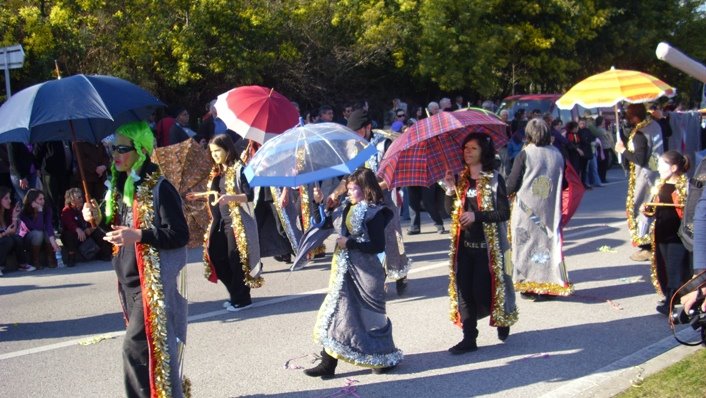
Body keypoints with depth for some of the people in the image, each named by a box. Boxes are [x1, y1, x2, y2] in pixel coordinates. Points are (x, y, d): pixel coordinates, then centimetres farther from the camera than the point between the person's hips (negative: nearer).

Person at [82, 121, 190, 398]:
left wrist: (138, 235, -28)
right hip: (129, 281, 8)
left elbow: (179, 236, -19)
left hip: (154, 283, -8)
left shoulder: (159, 188, -16)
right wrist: (100, 221, 0)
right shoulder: (119, 188, 10)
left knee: (136, 348, -10)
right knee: (150, 347, 14)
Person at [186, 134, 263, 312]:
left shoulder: (238, 169, -11)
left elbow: (249, 196, -19)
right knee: (216, 257, 7)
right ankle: (235, 293, 21)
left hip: (237, 222, -8)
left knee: (235, 259, -5)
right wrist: (200, 195, 23)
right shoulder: (217, 171, 13)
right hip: (220, 221, 8)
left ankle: (242, 298, 9)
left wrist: (229, 197, -32)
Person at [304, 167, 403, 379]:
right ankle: (328, 363, 9)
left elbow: (378, 246, -19)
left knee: (368, 314, 4)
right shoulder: (349, 208, 8)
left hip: (365, 272, -8)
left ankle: (387, 358, 23)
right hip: (346, 269, 8)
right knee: (337, 312, 6)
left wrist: (349, 243, -18)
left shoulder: (374, 213, -15)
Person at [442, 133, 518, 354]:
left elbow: (504, 213, -11)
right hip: (464, 243, 5)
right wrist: (450, 190, -8)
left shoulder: (493, 180, -6)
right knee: (464, 290, 2)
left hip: (487, 244, -5)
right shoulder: (461, 179, 9)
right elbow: (451, 211, 8)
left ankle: (503, 319, 27)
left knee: (483, 292, -3)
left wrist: (476, 216, -18)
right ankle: (469, 338, 9)